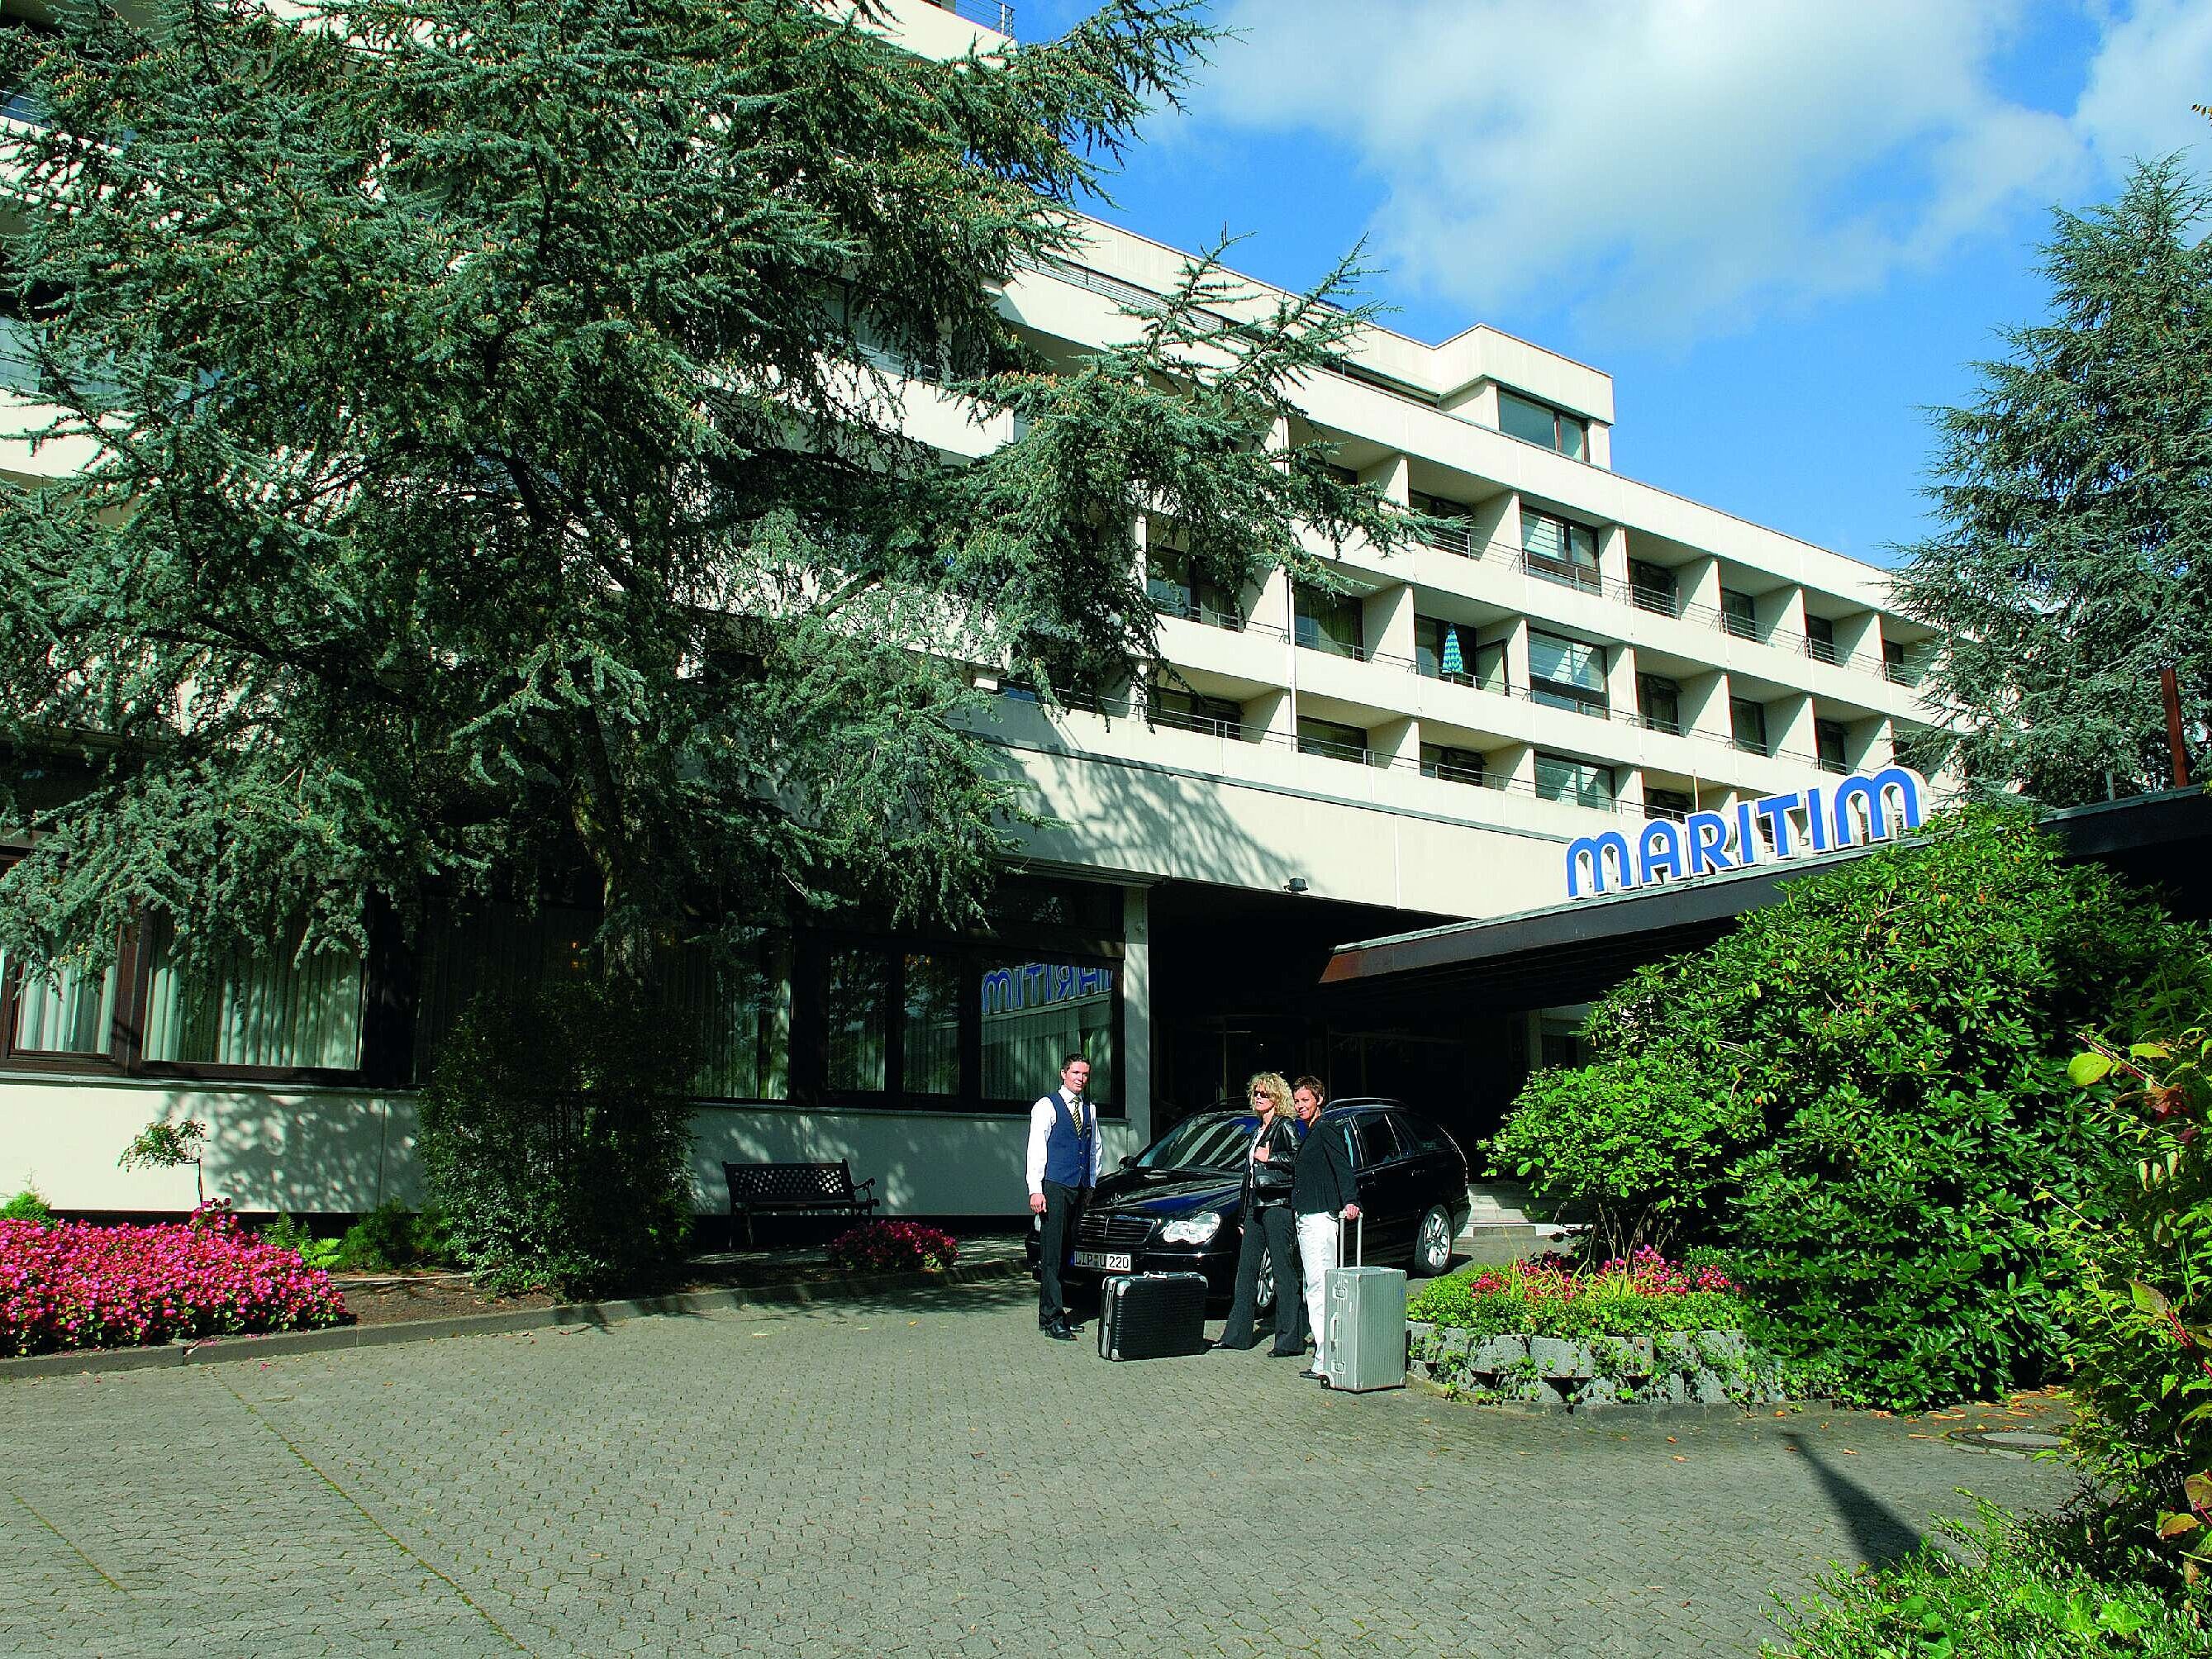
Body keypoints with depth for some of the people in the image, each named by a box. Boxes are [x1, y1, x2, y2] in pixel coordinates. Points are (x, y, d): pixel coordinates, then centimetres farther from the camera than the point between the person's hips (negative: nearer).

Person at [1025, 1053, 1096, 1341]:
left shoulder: (1089, 1110, 17)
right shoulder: (1047, 1106, -2)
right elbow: (1036, 1149, -7)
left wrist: (1091, 1185, 20)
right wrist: (1036, 1190, -13)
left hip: (1080, 1189, 6)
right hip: (1054, 1187, -6)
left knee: (1067, 1253, 8)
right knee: (1052, 1254, -8)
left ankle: (1052, 1312, 15)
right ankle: (1052, 1319, -8)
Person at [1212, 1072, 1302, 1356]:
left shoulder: (1284, 1127, -5)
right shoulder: (1258, 1131, 20)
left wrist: (1269, 1158, -15)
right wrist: (1245, 1215, 22)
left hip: (1277, 1204, -9)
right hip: (1255, 1205, 9)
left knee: (1282, 1271, -7)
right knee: (1246, 1269, 9)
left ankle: (1289, 1340, -4)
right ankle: (1237, 1333, 14)